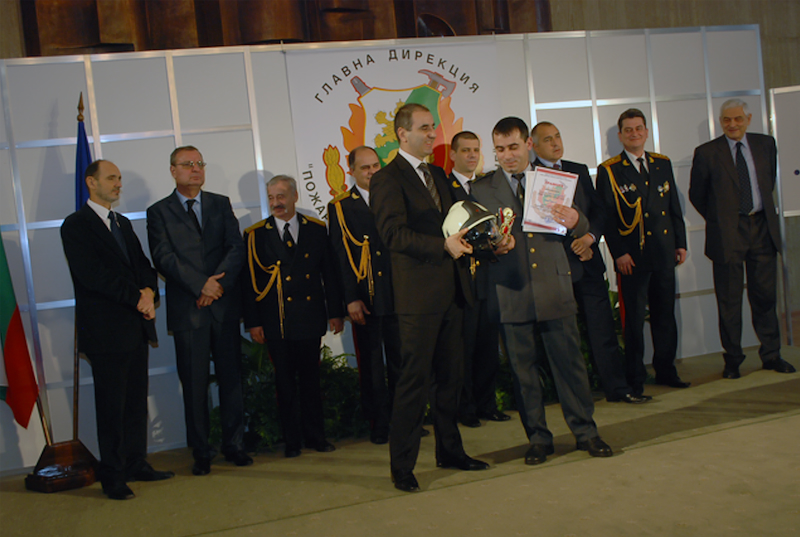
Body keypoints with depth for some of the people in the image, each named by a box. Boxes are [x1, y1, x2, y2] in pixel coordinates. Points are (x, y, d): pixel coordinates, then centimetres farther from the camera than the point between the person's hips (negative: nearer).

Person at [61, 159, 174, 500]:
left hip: (136, 326, 7)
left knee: (137, 402, 11)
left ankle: (137, 464, 22)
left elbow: (143, 264, 15)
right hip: (106, 330, -7)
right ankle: (112, 476, 10)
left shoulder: (122, 223, 19)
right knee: (111, 406, 0)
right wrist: (137, 298, -15)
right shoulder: (76, 225, -6)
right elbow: (91, 275, -17)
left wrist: (149, 291, -7)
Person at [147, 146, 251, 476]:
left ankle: (233, 445, 18)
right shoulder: (159, 212, 6)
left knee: (231, 378, 6)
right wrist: (200, 286, -15)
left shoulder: (221, 204, 13)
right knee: (194, 384, 2)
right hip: (187, 309, -2)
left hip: (225, 306, 2)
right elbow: (164, 258, -6)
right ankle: (201, 452, 13)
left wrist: (218, 282, -12)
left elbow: (236, 248, 3)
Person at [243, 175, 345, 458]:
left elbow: (329, 272, 8)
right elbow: (249, 281, 1)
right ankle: (291, 440, 16)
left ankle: (315, 435, 22)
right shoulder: (255, 234, 2)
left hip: (310, 317, 1)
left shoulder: (316, 229, 7)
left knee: (311, 378, 9)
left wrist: (335, 312, 4)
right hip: (276, 321, -1)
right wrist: (253, 322, -4)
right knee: (285, 382, 5)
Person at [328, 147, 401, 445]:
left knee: (401, 360, 7)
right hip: (365, 299, -2)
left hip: (398, 295, 3)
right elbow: (341, 256, -1)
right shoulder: (340, 207, 4)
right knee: (371, 365, 5)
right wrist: (351, 298, -10)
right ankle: (378, 424, 16)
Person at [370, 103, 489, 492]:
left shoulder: (438, 175, 19)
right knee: (415, 380, -4)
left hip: (450, 289, 8)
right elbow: (393, 234, -19)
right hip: (418, 294, -8)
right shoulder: (387, 179, -8)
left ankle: (450, 452, 29)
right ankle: (402, 466, 9)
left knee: (451, 376, 15)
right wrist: (443, 246, -28)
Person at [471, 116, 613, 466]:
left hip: (554, 289, 1)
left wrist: (575, 222, -14)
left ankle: (585, 432, 19)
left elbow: (580, 231, 10)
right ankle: (538, 438, 19)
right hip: (510, 293, 0)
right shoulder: (481, 189, 9)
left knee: (570, 361, 3)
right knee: (523, 369, 5)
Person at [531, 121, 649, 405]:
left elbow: (598, 209, 12)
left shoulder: (579, 171, 16)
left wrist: (590, 236, -8)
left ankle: (617, 386, 12)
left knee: (602, 327, 5)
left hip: (588, 262, 5)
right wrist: (572, 247, -10)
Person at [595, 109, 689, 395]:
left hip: (663, 252, 5)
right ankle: (635, 377, 11)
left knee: (665, 314, 11)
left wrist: (681, 243, 11)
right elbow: (606, 216, -6)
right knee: (634, 318, 1)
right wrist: (619, 253, -12)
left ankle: (666, 371, 24)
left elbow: (675, 206, 16)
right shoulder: (608, 170, -2)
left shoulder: (662, 164, 12)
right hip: (632, 256, -4)